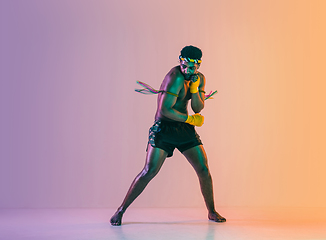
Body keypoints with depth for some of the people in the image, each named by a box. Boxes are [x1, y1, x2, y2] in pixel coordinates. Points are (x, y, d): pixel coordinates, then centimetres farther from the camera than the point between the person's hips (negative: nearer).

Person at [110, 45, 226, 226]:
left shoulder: (199, 78, 6)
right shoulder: (176, 77, -20)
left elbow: (198, 109, 1)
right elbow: (164, 109, -25)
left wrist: (194, 88, -16)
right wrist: (190, 119, -14)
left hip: (185, 129, 7)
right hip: (164, 128, -7)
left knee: (203, 170, 2)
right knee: (149, 171, -15)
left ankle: (212, 212, 21)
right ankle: (121, 210, -3)